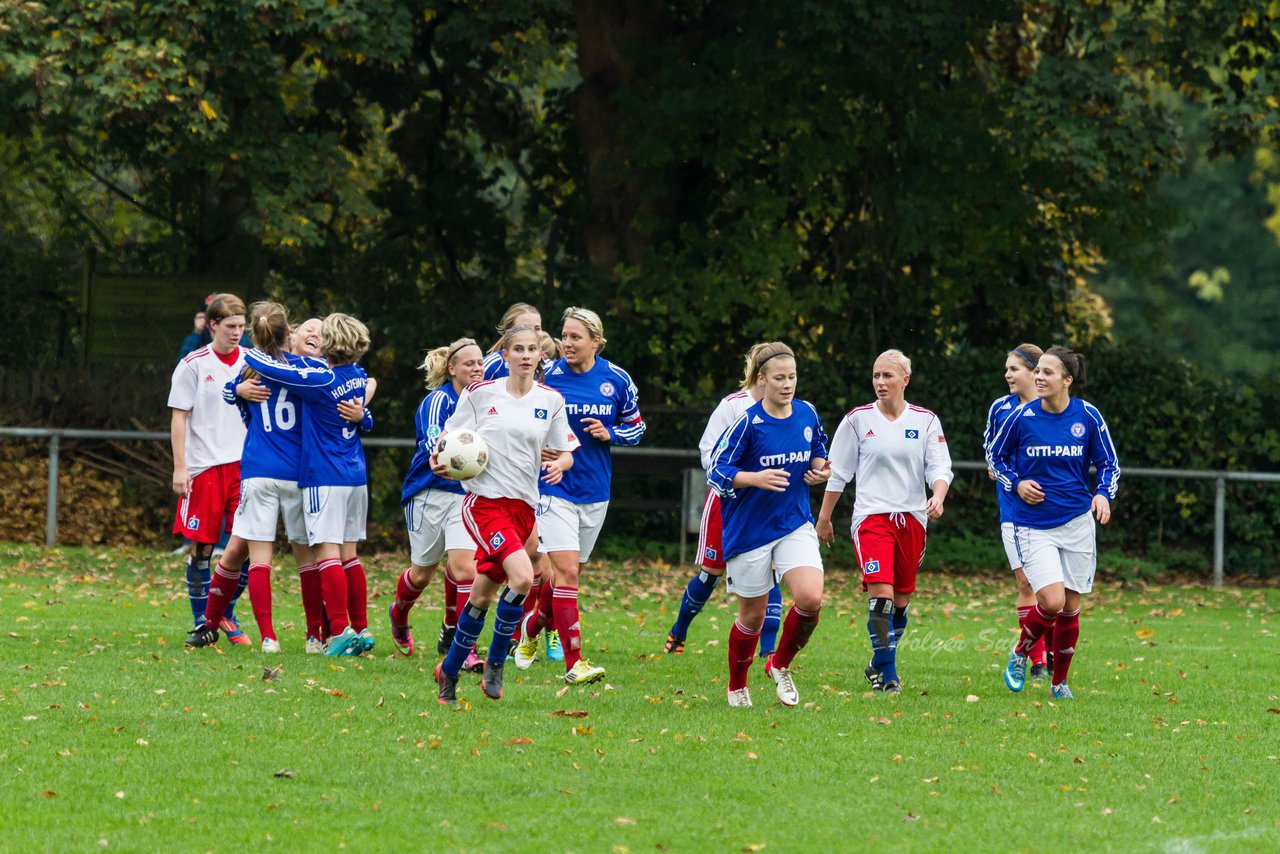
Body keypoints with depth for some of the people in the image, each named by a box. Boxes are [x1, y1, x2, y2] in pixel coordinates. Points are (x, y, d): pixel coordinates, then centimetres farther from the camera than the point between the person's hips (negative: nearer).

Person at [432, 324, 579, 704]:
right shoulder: (480, 393, -1)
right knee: (522, 576, -24)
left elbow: (565, 453, 11)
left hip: (522, 507, 4)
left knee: (483, 595, 8)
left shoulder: (551, 401, 6)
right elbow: (450, 437, 8)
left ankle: (449, 670, 25)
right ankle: (495, 662, -6)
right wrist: (439, 459, -13)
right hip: (484, 502, -4)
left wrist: (559, 464, -12)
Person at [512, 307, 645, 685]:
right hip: (554, 489, -4)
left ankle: (531, 627, 41)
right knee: (565, 572, -14)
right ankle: (574, 662, -12)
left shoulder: (617, 380, -2)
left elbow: (636, 427, 10)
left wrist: (609, 434, -11)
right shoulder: (548, 376, -8)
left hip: (595, 493, 4)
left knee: (569, 574, 14)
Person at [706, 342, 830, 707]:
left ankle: (780, 665, 8)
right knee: (753, 615, 6)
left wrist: (821, 470, -4)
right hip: (750, 528, -3)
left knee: (810, 598, -18)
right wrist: (755, 478, -28)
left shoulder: (807, 414, 1)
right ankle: (737, 686, 31)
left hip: (796, 524, 3)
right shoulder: (747, 422, -13)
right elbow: (715, 471, -13)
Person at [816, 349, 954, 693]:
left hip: (912, 519, 3)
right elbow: (837, 472, 7)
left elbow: (940, 467, 1)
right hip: (871, 517, -2)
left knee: (901, 601, 8)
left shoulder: (925, 420, 5)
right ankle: (888, 673, -12)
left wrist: (938, 497, -20)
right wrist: (824, 518, 8)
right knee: (881, 595, -17)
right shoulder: (858, 419, 2)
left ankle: (880, 665, 26)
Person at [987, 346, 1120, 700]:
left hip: (1077, 523, 2)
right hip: (1033, 525, -2)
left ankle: (1059, 681, 21)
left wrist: (1103, 494, -10)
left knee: (1070, 607, 5)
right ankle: (1021, 653, 11)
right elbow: (995, 455, 10)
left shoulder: (1088, 417, -3)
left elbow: (1109, 463, 9)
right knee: (1052, 601, -17)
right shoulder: (1022, 416, -6)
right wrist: (1015, 484, -6)